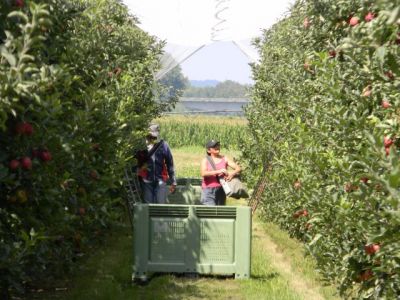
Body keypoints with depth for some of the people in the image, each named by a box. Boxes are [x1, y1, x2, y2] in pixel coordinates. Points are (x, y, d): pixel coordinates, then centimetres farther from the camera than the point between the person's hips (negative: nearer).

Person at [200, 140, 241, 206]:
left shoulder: (224, 159, 9)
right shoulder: (206, 160, 2)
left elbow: (238, 168, 4)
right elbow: (203, 173, -16)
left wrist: (232, 174, -19)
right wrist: (218, 172, -25)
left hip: (221, 190, 4)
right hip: (208, 191, -4)